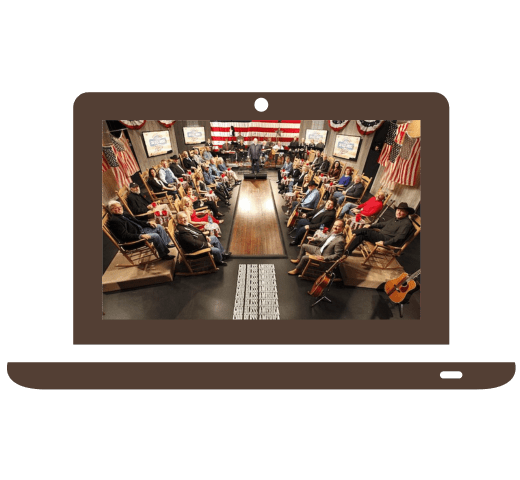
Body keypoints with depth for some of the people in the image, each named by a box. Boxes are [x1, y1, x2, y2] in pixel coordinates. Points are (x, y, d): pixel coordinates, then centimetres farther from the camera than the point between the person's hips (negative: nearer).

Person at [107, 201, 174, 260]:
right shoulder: (114, 221, -16)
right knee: (155, 236, -27)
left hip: (140, 230, 10)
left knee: (159, 227, 5)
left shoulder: (124, 215, 11)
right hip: (133, 239, -10)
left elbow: (137, 221, 19)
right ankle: (164, 255, -16)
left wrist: (148, 223, 1)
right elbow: (125, 236, -23)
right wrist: (140, 236, -33)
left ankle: (167, 243, 12)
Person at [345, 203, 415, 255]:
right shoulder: (396, 219, 17)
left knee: (365, 231, -21)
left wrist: (384, 243, -27)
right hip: (381, 235, 9)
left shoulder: (406, 223, -12)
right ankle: (348, 250, -11)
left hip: (386, 239, -9)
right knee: (362, 235, -10)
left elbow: (399, 237, -21)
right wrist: (371, 226, 21)